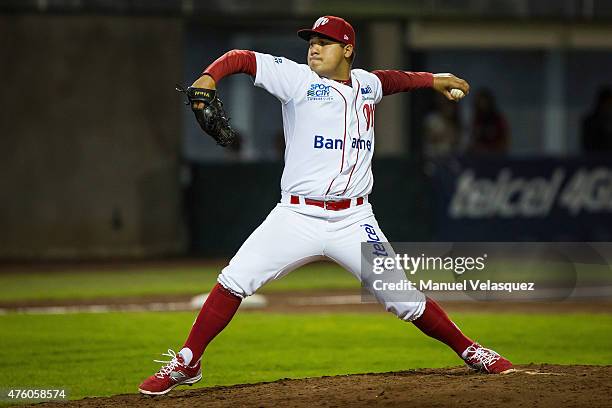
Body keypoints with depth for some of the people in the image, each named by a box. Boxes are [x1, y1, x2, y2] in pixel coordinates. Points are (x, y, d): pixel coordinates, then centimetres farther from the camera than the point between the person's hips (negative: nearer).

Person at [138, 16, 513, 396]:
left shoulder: (366, 83, 12)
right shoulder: (298, 79, -1)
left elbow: (389, 79, 37)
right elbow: (242, 58, -8)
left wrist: (432, 79, 31)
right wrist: (209, 78, -26)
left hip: (354, 222, 2)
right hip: (298, 217, -2)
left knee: (404, 299, -2)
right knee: (235, 280, -15)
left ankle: (470, 351, 19)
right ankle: (187, 364, -2)